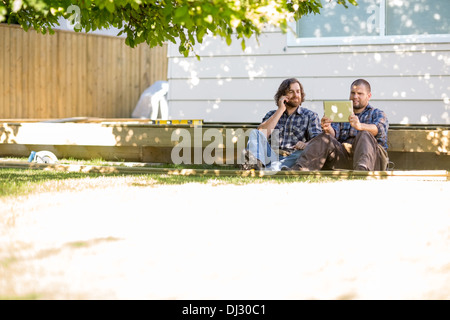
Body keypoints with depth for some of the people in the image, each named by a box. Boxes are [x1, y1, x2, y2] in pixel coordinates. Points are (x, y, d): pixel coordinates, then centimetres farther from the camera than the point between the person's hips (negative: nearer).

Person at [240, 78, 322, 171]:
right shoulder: (271, 114, 23)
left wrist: (305, 145, -24)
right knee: (254, 133, -21)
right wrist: (280, 110, 4)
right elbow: (261, 134, 1)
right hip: (271, 157, 1)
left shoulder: (310, 116, 18)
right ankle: (255, 163, -57)